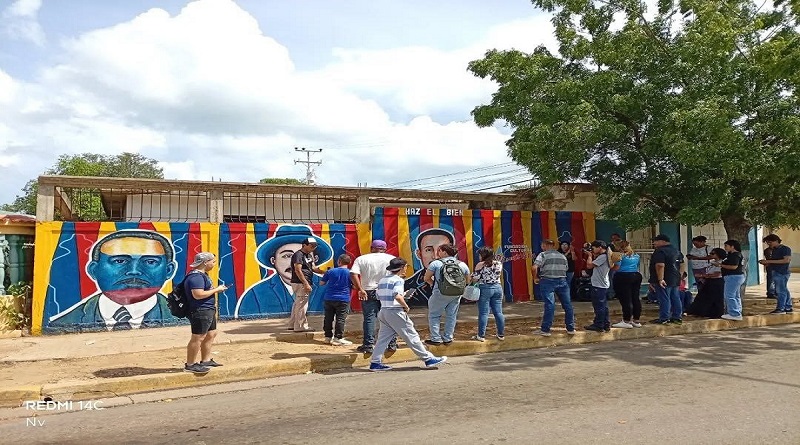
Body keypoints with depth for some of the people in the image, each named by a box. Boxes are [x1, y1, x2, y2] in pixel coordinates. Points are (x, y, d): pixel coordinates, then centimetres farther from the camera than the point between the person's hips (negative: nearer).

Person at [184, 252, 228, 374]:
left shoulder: (202, 275, 15)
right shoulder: (196, 277, -19)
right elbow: (198, 294, -28)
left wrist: (216, 289, 13)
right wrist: (216, 290, -19)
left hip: (208, 310, 12)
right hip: (200, 312, -12)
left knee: (211, 334, 18)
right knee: (198, 338, -6)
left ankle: (206, 360, 29)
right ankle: (190, 364, 3)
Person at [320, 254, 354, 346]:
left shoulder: (330, 271, -1)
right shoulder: (350, 273, -5)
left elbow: (321, 283, 6)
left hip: (329, 299, 2)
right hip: (343, 299, -2)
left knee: (328, 318, 11)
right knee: (340, 319, 1)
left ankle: (328, 337, 18)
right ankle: (338, 338, 0)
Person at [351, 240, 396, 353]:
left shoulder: (361, 259, 4)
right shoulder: (391, 258, 6)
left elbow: (353, 274, -9)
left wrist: (360, 289, -11)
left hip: (369, 293, -1)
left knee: (369, 318, 3)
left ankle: (368, 345, 3)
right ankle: (392, 344, 16)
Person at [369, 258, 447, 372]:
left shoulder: (382, 280, 14)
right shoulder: (398, 280, -11)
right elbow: (397, 296, -26)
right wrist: (406, 307, -10)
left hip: (383, 311, 8)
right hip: (395, 312, -8)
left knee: (383, 338, 11)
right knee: (411, 336, -2)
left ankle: (375, 362, 9)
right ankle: (428, 359, 4)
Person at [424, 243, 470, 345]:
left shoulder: (436, 263, -8)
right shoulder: (462, 265, 5)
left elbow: (426, 278, -3)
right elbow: (467, 280, 14)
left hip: (440, 294, -4)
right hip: (456, 294, 4)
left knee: (434, 315, 9)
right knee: (451, 316, 15)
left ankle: (436, 338, 8)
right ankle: (448, 338, 20)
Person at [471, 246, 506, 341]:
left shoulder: (480, 265, -10)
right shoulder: (499, 264, 5)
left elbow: (474, 279, -11)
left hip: (485, 288, -5)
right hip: (497, 287, 5)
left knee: (483, 313, 0)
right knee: (498, 312, 9)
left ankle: (481, 335, 3)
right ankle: (501, 334, 15)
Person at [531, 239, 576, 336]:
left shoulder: (543, 255, 0)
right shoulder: (562, 256, 16)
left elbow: (534, 268, -11)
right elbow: (565, 269, 13)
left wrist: (535, 278, 3)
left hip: (547, 281, -4)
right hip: (562, 281, 4)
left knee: (549, 305, -4)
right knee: (567, 305, 10)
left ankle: (545, 330, -1)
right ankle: (571, 328, 17)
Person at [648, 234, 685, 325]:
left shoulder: (660, 251, -16)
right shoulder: (676, 250, 16)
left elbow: (660, 265, -26)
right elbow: (681, 264, 24)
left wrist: (660, 279, -27)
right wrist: (679, 276, 29)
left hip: (665, 280, -10)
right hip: (675, 279, 10)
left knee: (664, 299, -6)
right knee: (675, 298, 13)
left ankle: (664, 319, -3)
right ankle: (677, 317, 18)